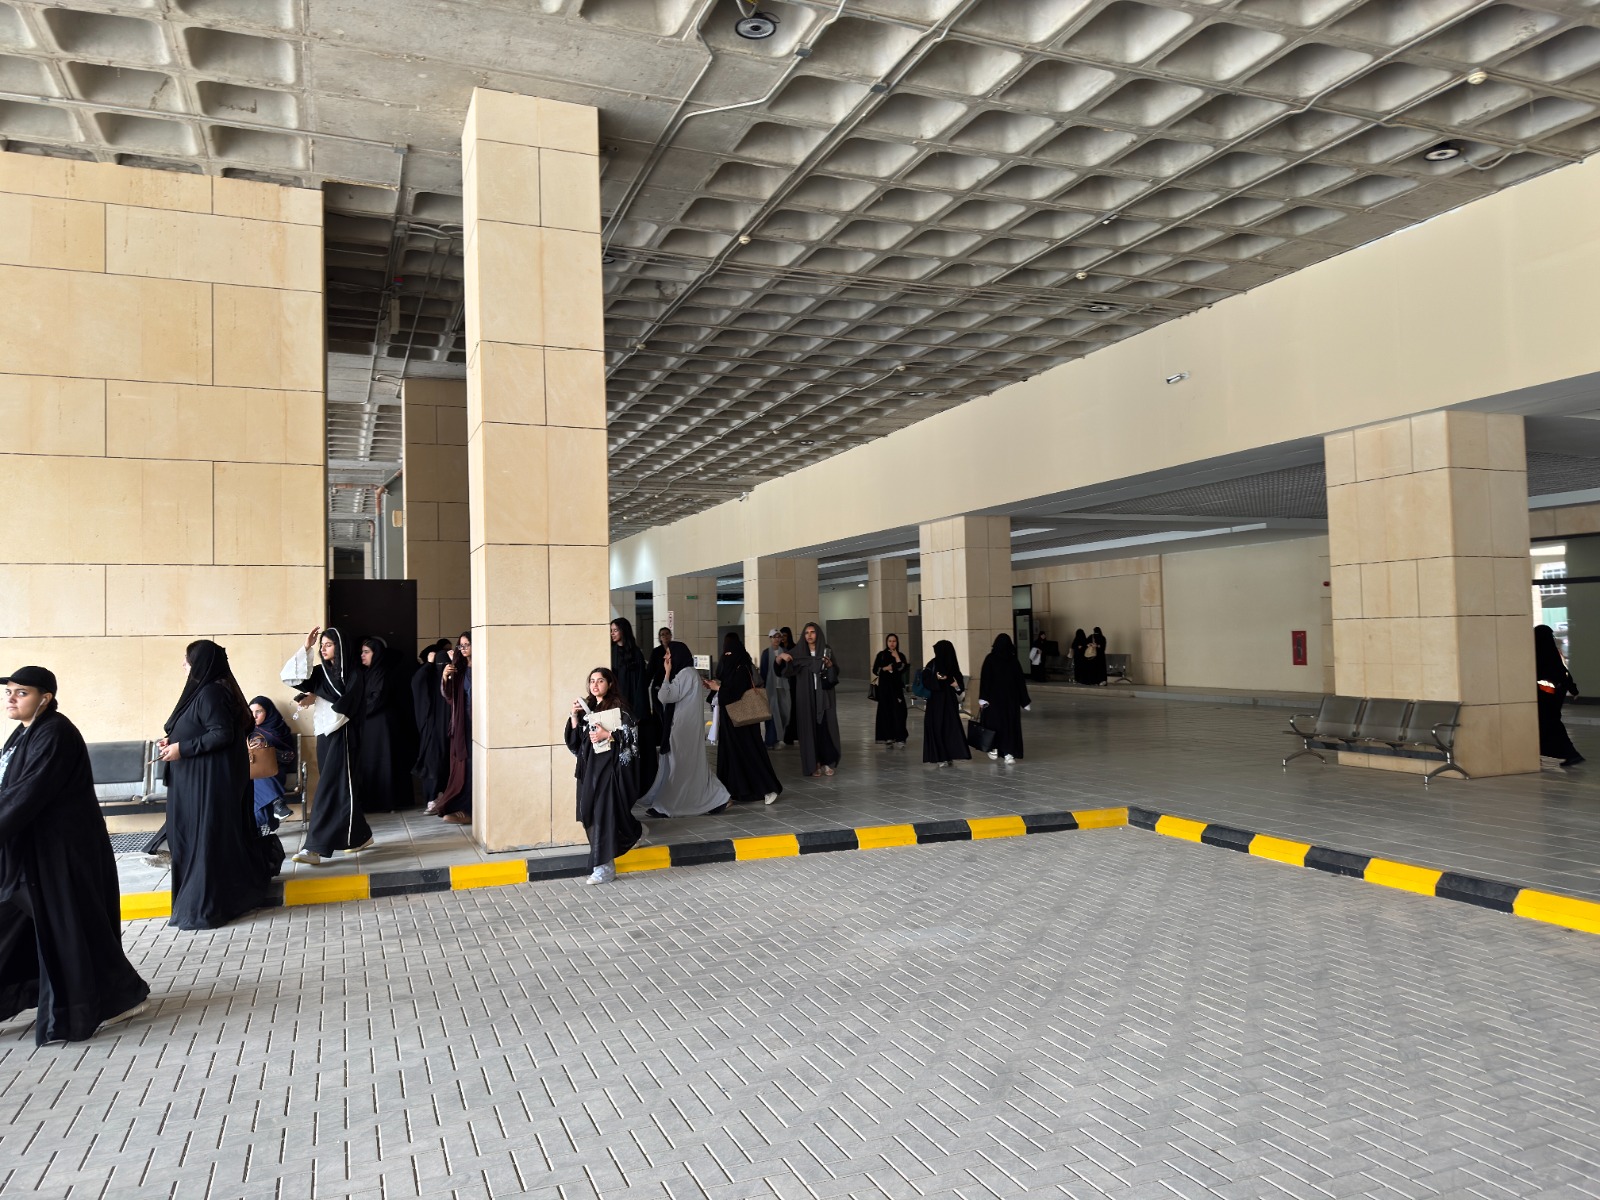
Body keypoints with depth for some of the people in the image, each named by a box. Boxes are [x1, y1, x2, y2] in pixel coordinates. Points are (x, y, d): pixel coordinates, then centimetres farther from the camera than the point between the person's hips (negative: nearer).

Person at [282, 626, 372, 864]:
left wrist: (316, 700, -10)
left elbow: (345, 704, -14)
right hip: (324, 733, 7)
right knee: (340, 786, 10)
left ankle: (315, 848, -15)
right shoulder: (320, 672, 11)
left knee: (329, 788, -11)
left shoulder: (352, 673, -6)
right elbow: (290, 677, -1)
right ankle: (359, 836, 20)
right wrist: (306, 648, -4)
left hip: (341, 734, -7)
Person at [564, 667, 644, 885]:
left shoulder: (618, 707, -5)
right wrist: (574, 716, -1)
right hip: (589, 768, 7)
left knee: (604, 813, -10)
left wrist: (607, 735, -21)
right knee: (589, 812, 5)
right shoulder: (586, 707, 14)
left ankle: (604, 868, -5)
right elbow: (574, 739, 12)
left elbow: (631, 736, -11)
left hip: (610, 767, -7)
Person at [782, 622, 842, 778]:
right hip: (806, 698, 0)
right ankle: (814, 765, 6)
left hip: (824, 697, 0)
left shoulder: (826, 651, 2)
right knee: (810, 729, 0)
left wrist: (830, 665, -16)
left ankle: (827, 763, 8)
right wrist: (781, 656, -21)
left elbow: (835, 674, 4)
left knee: (825, 728, -2)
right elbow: (779, 665, 0)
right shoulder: (798, 652, 1)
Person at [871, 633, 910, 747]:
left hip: (896, 686, 0)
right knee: (886, 711, -1)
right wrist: (885, 669, -12)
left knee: (898, 711, -8)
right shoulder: (881, 655, 5)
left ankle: (899, 737, -8)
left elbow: (903, 669, -9)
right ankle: (888, 736, 5)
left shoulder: (901, 655, 6)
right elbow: (875, 670, 3)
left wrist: (897, 657, -11)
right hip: (884, 686, 0)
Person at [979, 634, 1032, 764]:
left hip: (994, 697, 0)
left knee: (994, 722, 10)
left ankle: (994, 749, 11)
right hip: (1011, 698, 0)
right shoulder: (1013, 660, -4)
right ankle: (1009, 753, 6)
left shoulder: (990, 659, -5)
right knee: (1011, 723, 4)